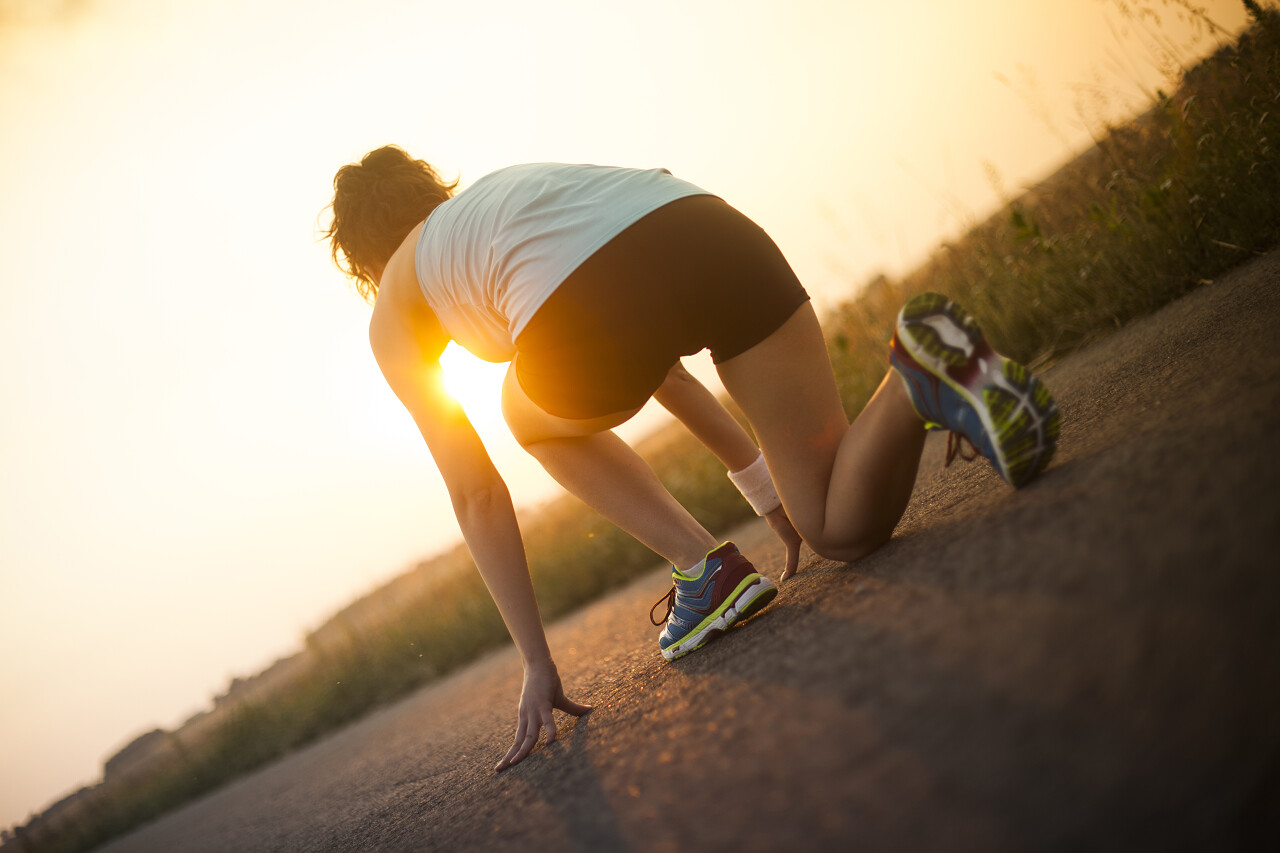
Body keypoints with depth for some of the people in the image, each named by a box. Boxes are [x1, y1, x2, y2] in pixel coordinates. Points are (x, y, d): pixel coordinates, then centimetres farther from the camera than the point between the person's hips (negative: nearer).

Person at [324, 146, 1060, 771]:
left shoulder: (394, 314, 29)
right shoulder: (504, 193, 43)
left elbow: (477, 493, 25)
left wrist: (538, 662, 30)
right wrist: (762, 480, 49)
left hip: (598, 308, -5)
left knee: (539, 417, 34)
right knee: (845, 526, 18)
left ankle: (706, 567, 15)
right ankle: (934, 374, -11)